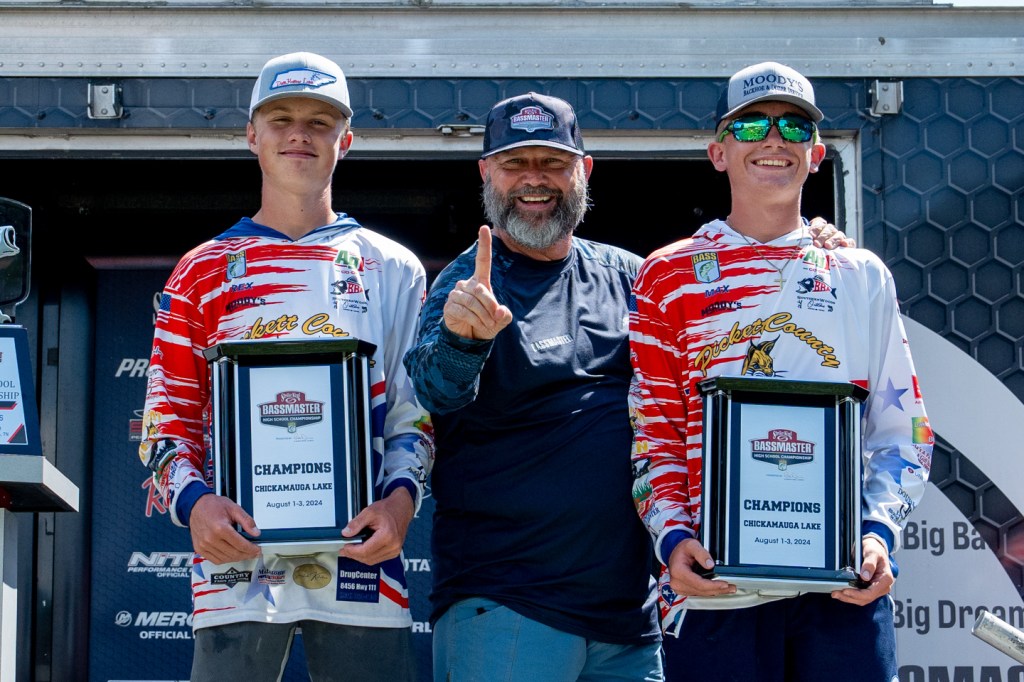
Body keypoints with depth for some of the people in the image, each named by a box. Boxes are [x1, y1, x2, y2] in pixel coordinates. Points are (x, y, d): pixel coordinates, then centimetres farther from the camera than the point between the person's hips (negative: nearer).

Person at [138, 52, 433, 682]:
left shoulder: (392, 269, 14)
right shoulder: (205, 271, 14)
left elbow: (414, 408, 10)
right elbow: (169, 414, 11)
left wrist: (400, 498, -9)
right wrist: (193, 500, -9)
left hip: (359, 556, 0)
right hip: (236, 555, 0)